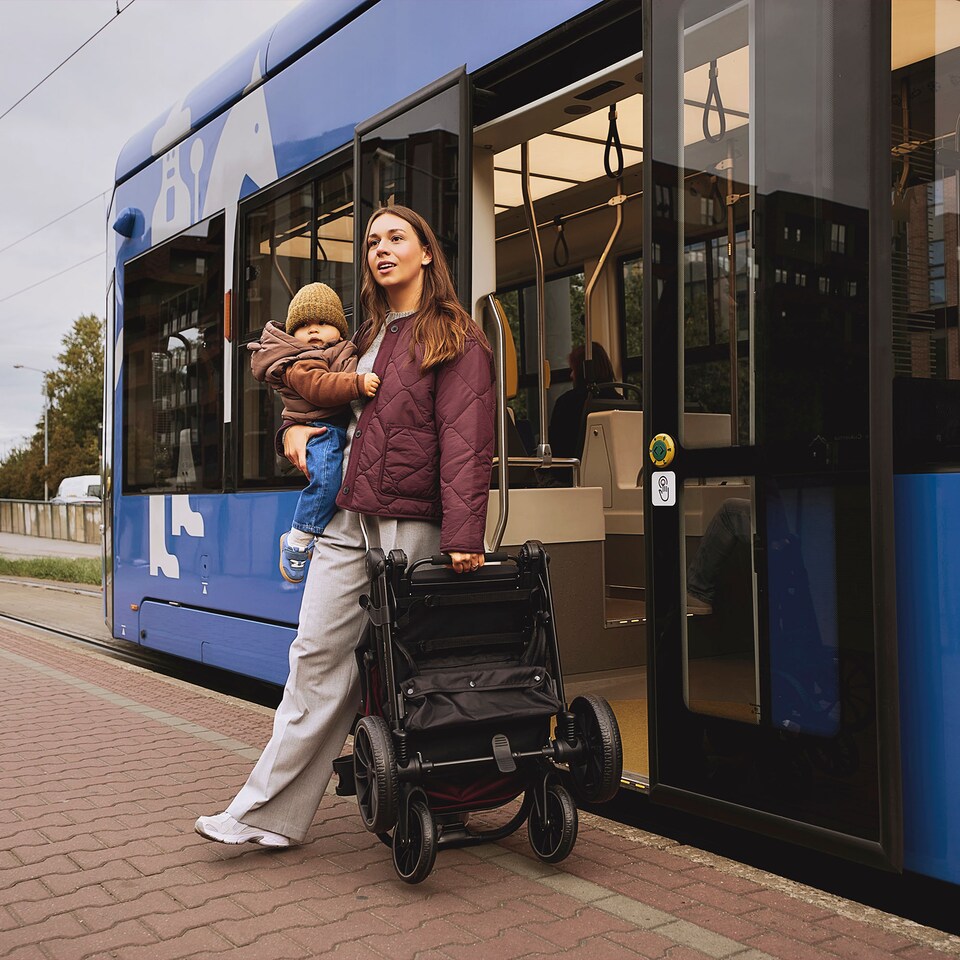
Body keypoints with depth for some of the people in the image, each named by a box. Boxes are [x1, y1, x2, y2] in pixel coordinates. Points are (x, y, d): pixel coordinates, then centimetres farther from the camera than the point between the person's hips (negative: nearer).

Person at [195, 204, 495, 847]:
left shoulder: (456, 338, -1)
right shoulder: (368, 339, 21)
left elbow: (466, 443, -12)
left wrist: (463, 539, -21)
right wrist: (295, 427, 11)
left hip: (411, 530, -6)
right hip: (347, 523, 6)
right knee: (319, 658, 0)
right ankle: (269, 815, 4)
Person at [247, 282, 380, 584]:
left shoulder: (346, 353, 24)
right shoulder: (299, 364, -6)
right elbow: (318, 387, -24)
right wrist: (358, 384, -32)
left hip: (347, 429, 9)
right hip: (321, 430, -9)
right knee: (325, 479, -29)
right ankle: (296, 543, -14)